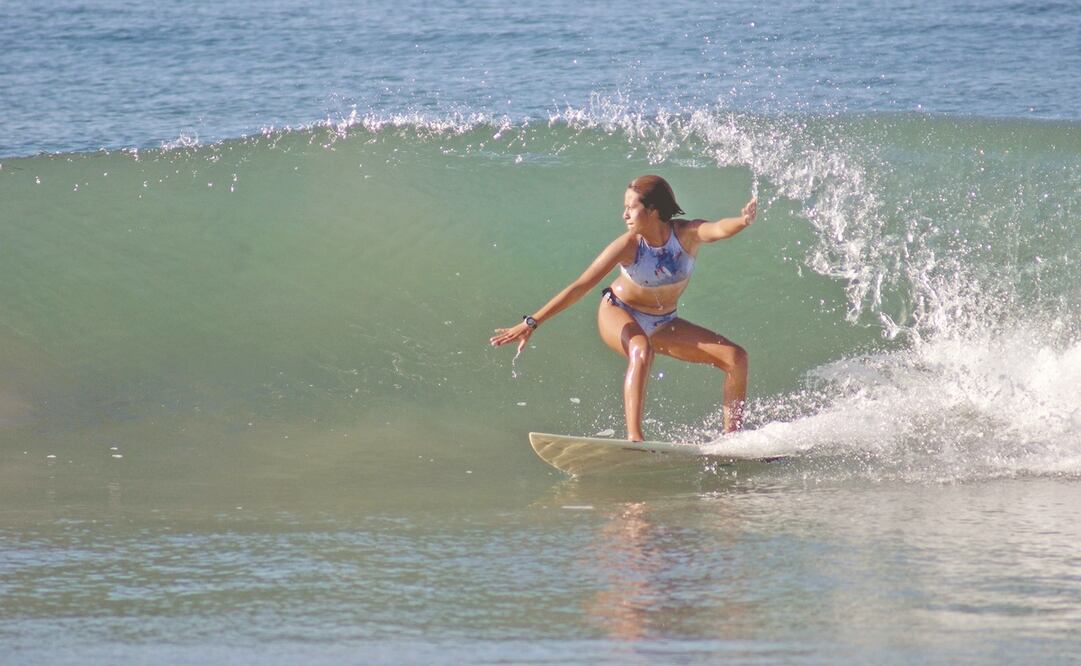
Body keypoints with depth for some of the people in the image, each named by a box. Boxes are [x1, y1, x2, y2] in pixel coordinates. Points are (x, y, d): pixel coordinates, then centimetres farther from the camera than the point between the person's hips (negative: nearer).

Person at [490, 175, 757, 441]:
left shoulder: (687, 234, -22)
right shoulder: (628, 246, -25)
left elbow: (719, 229, -44)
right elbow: (580, 287, -27)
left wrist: (744, 221, -69)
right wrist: (531, 323, -32)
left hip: (662, 325, 4)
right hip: (619, 316, -3)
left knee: (736, 358, -7)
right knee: (641, 349, -39)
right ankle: (634, 437, -45)